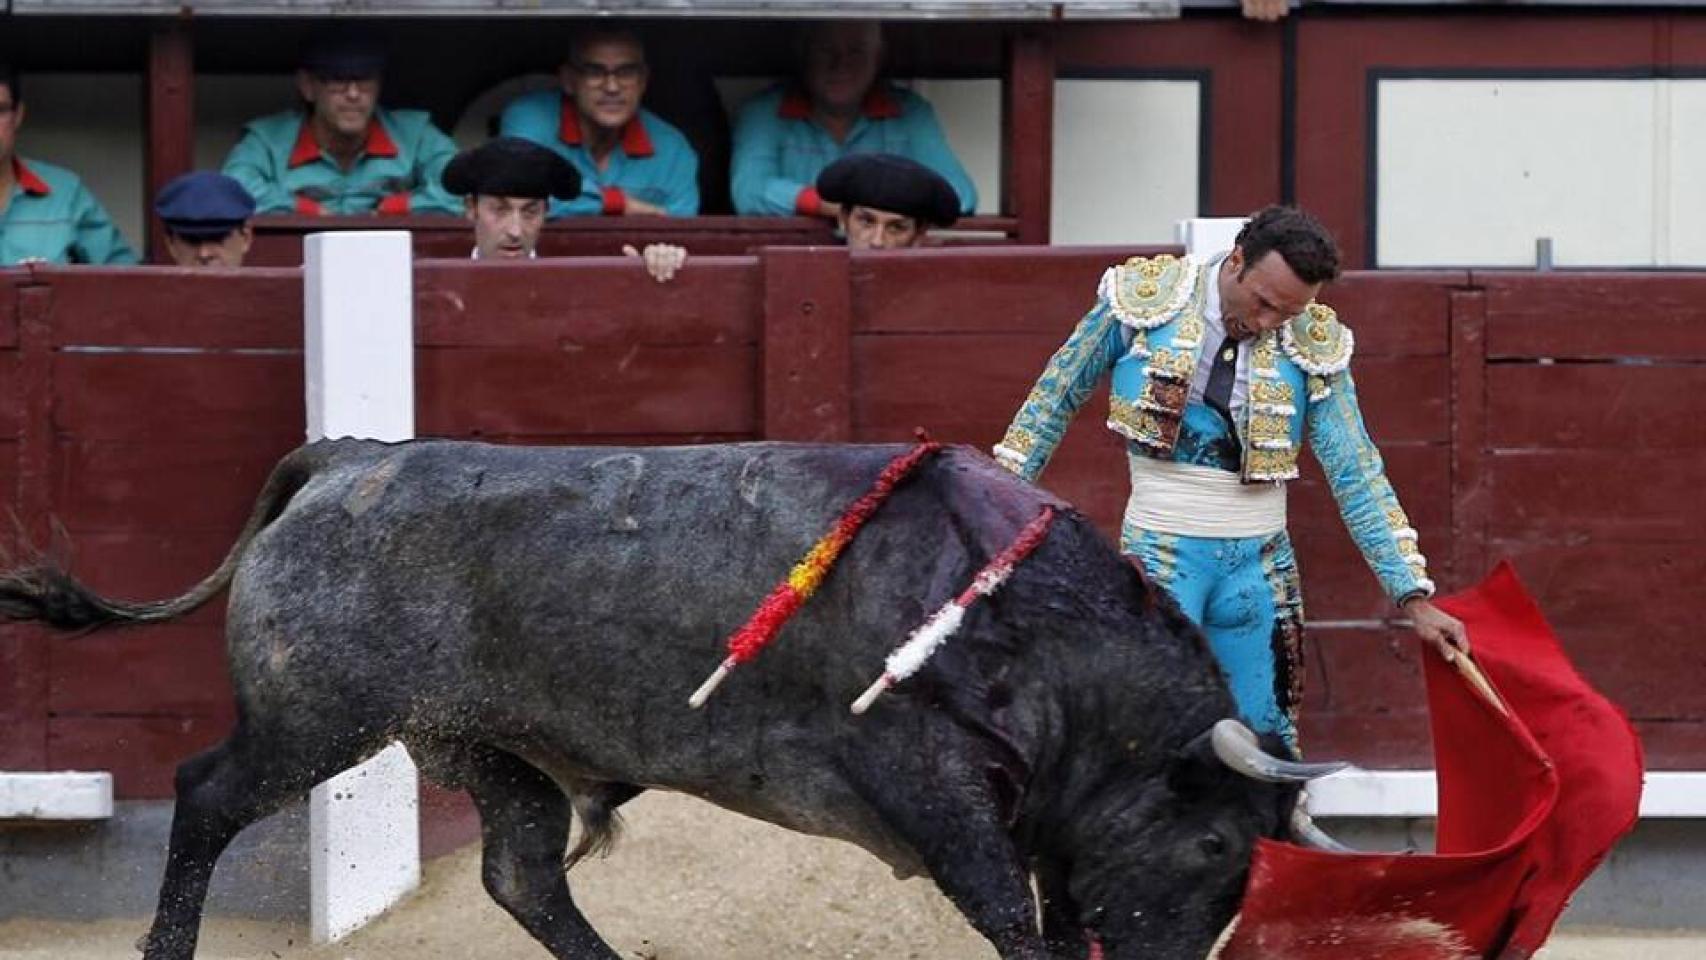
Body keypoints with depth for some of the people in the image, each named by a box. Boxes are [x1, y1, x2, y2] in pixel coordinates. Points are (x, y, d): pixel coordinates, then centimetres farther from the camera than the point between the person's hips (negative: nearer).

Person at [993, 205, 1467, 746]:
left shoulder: (1311, 344, -2)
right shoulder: (1145, 300, -7)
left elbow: (1356, 474, 1)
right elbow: (1057, 395, 7)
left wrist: (1414, 597, -3)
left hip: (1259, 560, 2)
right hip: (1160, 553, -2)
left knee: (1269, 737, 4)